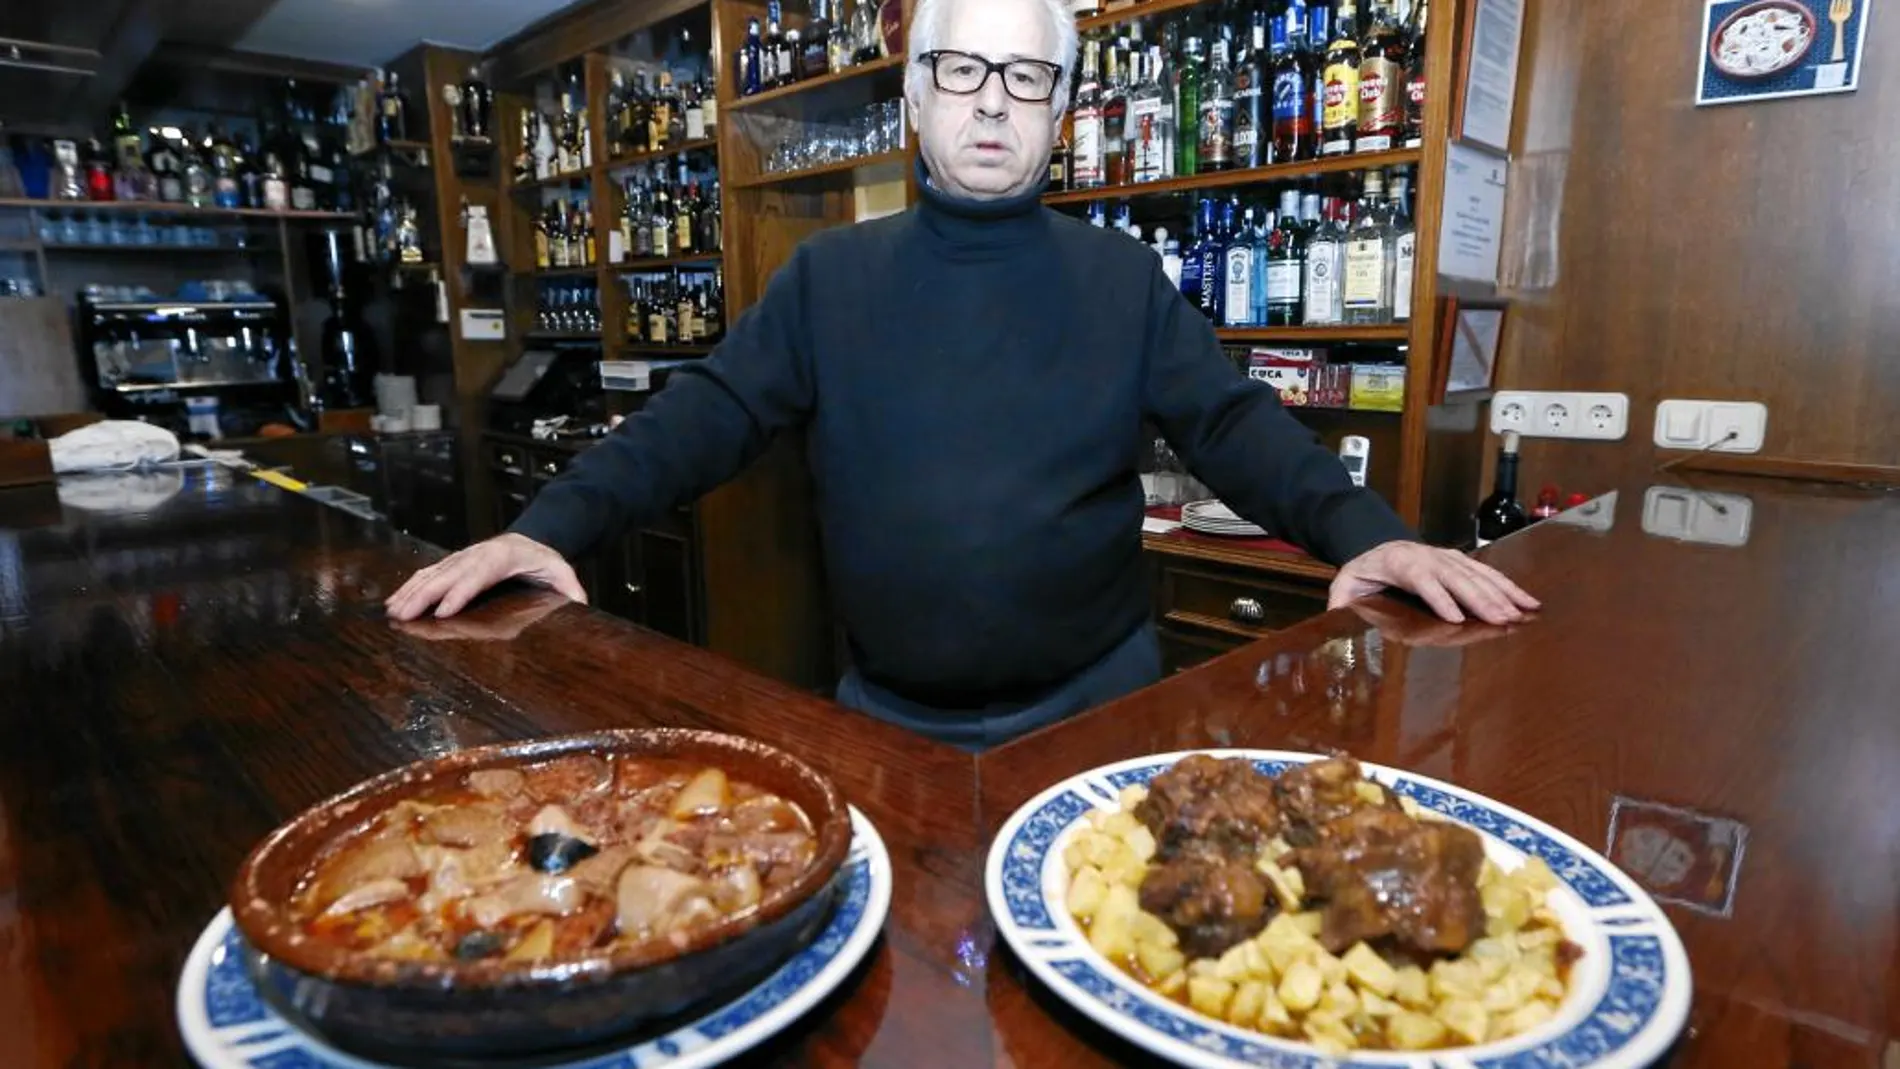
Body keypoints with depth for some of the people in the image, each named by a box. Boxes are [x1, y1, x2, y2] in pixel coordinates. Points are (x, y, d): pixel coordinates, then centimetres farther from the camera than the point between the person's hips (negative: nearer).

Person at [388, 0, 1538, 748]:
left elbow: (1230, 421, -6)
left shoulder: (1125, 275, 1)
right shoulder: (830, 273, 2)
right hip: (886, 710, 1)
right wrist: (552, 524, -18)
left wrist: (1364, 530, -23)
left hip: (1096, 692, 0)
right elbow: (710, 415, -4)